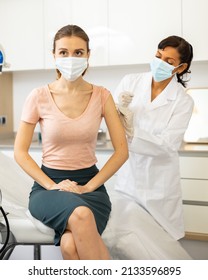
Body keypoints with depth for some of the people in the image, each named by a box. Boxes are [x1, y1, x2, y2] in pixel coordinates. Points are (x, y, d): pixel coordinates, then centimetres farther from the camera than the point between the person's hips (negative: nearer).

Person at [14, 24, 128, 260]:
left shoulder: (101, 96, 1)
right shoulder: (39, 97, -3)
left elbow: (122, 150, -1)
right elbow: (20, 152, 0)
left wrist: (88, 187, -11)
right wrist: (52, 186, -12)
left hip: (90, 183, 1)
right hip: (48, 184, 0)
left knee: (71, 244, -32)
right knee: (81, 215, -36)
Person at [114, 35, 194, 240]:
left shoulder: (183, 101, -10)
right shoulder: (130, 81, -5)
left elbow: (168, 145, -17)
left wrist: (132, 132, -29)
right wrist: (118, 107, -26)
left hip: (159, 182, -2)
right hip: (128, 175, 2)